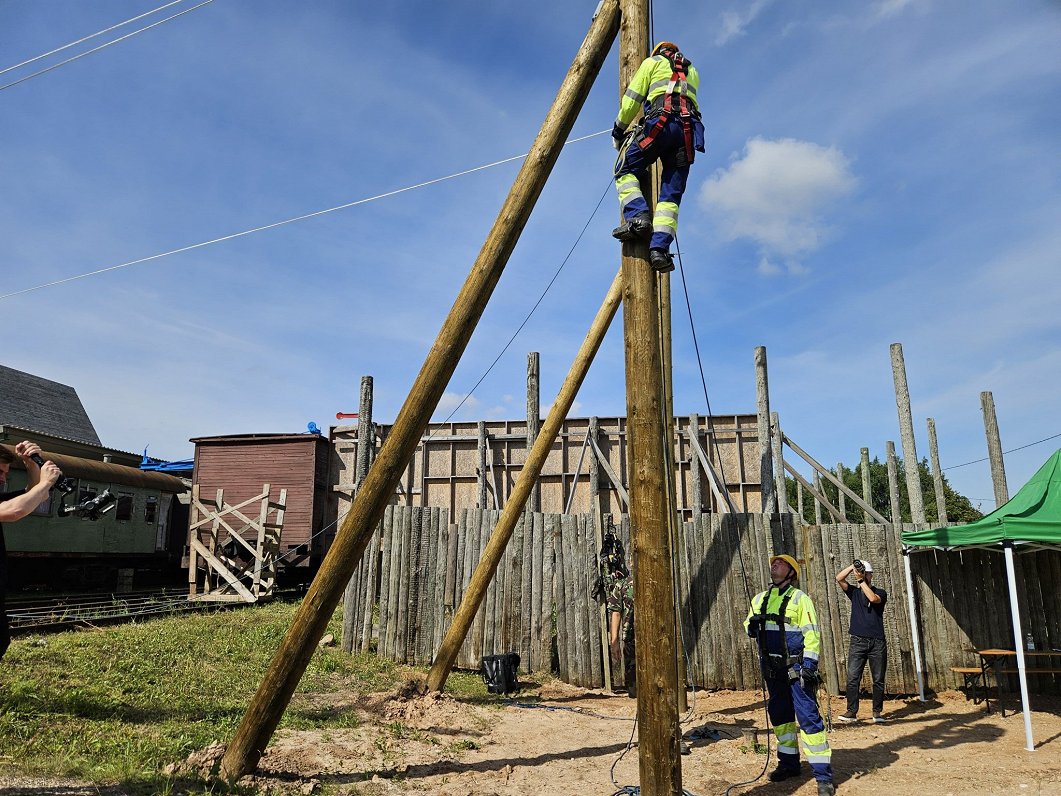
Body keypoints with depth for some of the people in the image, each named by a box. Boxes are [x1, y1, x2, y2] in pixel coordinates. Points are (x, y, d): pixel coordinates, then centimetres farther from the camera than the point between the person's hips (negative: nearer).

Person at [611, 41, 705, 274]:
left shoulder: (653, 62, 20)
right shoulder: (692, 72, 36)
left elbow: (632, 100, 12)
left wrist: (619, 128, 22)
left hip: (661, 122, -4)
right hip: (689, 129, 4)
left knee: (625, 170, 4)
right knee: (671, 195, -2)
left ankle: (637, 217, -20)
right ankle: (660, 248, -18)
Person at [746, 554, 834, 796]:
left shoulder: (799, 598, -6)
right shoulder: (759, 599, 10)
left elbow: (812, 634, -11)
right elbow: (749, 626, 17)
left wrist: (809, 665, -18)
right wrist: (752, 626, -7)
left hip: (796, 667, -6)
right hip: (772, 668, 6)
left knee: (808, 717, -9)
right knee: (780, 716, 14)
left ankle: (823, 776, -4)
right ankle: (788, 764, 28)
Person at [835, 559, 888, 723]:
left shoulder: (880, 592, 5)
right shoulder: (854, 592, 11)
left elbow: (873, 598, -18)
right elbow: (839, 578, -3)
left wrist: (861, 580, -14)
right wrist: (853, 566, -9)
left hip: (877, 642, -1)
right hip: (858, 641, 1)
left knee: (878, 679, 5)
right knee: (852, 678, -5)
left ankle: (877, 712, 16)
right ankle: (852, 711, -2)